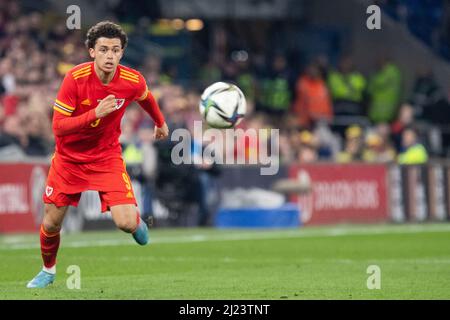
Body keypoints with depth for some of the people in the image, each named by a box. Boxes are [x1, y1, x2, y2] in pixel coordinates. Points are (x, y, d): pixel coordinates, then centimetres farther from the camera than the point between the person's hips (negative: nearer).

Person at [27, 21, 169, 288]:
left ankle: (137, 219, 22)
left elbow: (146, 98, 11)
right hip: (69, 158, 0)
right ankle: (48, 270, 37)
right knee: (51, 224, 5)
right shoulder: (75, 78, -23)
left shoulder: (133, 81, -16)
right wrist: (95, 113, -37)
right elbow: (58, 126, -24)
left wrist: (160, 122, 29)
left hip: (106, 157, 0)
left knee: (126, 223, -18)